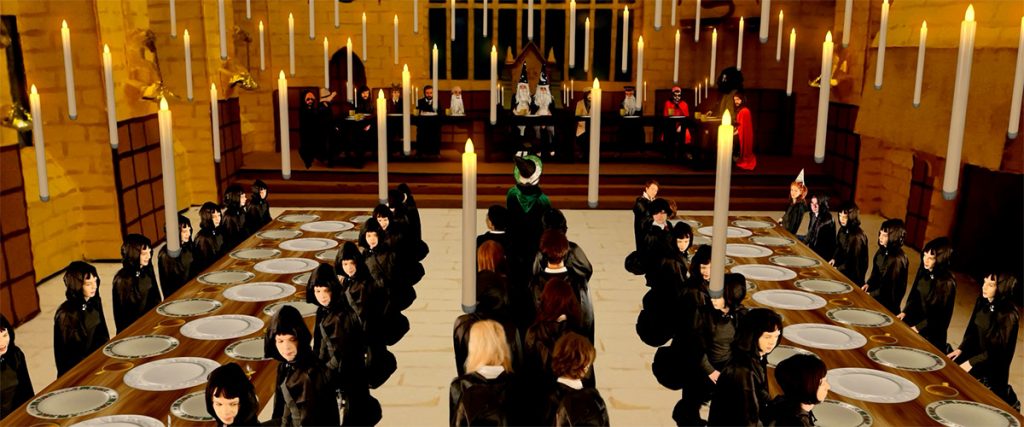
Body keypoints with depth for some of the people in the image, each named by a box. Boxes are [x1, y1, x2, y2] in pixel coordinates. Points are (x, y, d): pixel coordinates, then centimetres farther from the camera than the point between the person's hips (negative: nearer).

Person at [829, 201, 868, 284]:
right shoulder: (843, 229, 1)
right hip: (841, 267, 7)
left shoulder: (858, 237, -23)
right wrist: (834, 258, -1)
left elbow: (854, 260, -20)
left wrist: (838, 269, -15)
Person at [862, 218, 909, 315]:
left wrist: (871, 295, -13)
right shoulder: (882, 250, 0)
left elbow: (891, 288, -20)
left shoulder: (898, 260, -24)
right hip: (876, 296, 8)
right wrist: (868, 284, 0)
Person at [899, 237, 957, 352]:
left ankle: (944, 351, 28)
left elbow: (941, 314, -16)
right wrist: (905, 312, -2)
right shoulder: (923, 270, -3)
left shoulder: (948, 283, -20)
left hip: (930, 332, -6)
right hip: (913, 321, 6)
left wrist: (918, 327, -15)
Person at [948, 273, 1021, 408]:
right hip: (974, 352, 6)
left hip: (993, 363, -6)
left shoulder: (1009, 315, -20)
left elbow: (999, 349, -17)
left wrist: (972, 362, -18)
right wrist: (961, 349, -1)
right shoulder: (982, 302, -2)